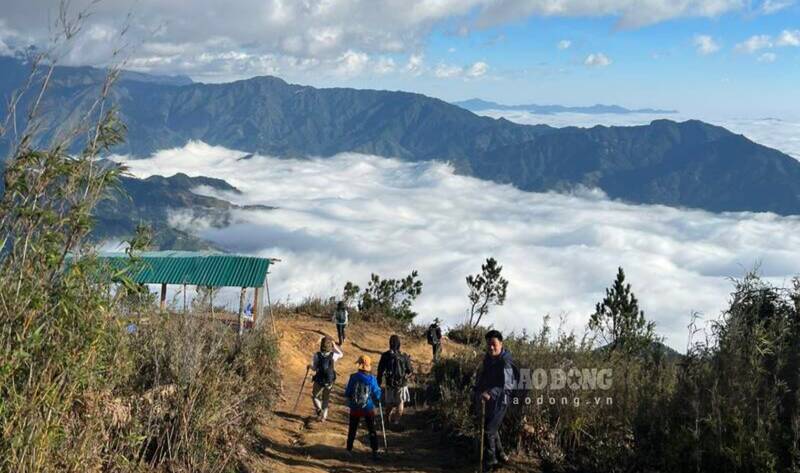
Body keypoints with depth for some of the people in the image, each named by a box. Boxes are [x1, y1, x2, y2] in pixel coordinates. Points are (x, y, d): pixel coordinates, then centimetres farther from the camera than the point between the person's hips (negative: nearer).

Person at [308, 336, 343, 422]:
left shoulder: (317, 355, -16)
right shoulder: (333, 355, -12)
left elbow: (314, 368, -10)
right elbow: (341, 354, 10)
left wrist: (310, 366, 12)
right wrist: (335, 345, 6)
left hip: (319, 381, -2)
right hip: (329, 381, 2)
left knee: (315, 396, 20)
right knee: (326, 399, 19)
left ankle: (319, 411, -1)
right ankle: (323, 417, 24)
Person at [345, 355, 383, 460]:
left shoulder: (353, 377, -12)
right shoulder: (372, 379, -12)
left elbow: (347, 394, -7)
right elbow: (377, 395, -6)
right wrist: (378, 389, 14)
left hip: (355, 409, 0)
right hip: (368, 409, 0)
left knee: (352, 430, 15)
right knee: (372, 431, 13)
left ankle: (349, 450, 22)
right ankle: (374, 452, 13)